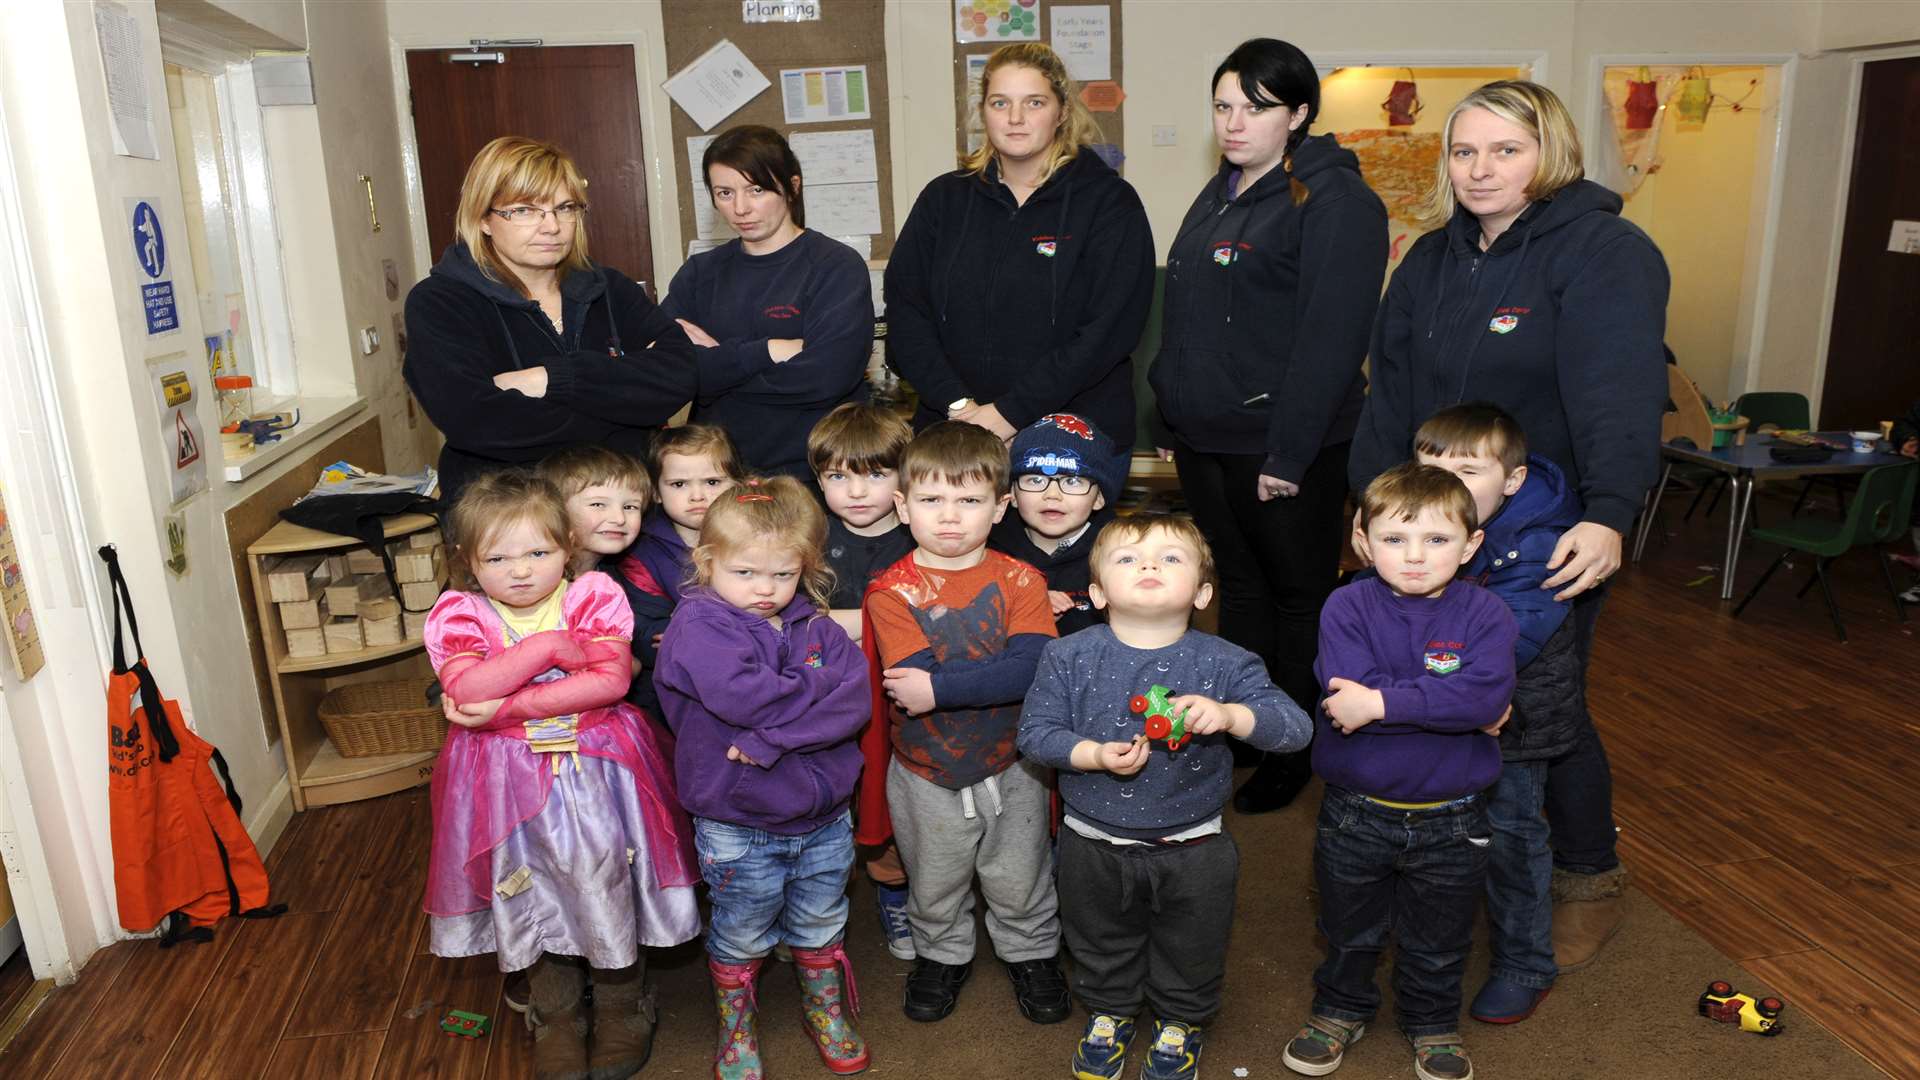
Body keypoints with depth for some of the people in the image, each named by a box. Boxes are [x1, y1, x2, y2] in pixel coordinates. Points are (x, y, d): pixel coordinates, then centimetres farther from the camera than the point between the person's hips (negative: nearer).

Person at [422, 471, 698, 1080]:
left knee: (608, 888, 10)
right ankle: (556, 1020, 37)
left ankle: (622, 1009, 35)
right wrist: (550, 646, -23)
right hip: (511, 780, 1)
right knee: (535, 900, 15)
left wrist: (508, 707, -22)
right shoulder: (458, 613, -6)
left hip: (599, 775, -1)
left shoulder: (594, 596, -7)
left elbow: (612, 680, -19)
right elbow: (466, 688, -22)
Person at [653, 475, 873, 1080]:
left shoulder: (814, 626, -2)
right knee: (741, 937, 17)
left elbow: (855, 702, -17)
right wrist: (818, 689, -19)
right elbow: (740, 694, -33)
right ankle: (735, 1031, 41)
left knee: (821, 926, 23)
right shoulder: (698, 625, -15)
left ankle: (826, 1009, 47)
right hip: (738, 829, -4)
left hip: (824, 818, 4)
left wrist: (770, 739, -27)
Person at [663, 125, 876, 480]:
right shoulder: (699, 274, 14)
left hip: (811, 473, -3)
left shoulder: (837, 267, 0)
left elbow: (826, 377, -13)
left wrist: (715, 359, -3)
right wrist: (770, 352, -9)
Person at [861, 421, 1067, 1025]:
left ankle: (1031, 953, 46)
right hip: (925, 774, 0)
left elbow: (1036, 668, -26)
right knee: (933, 889, 21)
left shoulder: (1019, 580, -11)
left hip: (1010, 766, 0)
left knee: (1019, 885, 19)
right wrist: (998, 673, -28)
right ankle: (942, 955, 48)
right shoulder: (892, 591, -14)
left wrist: (940, 687, -30)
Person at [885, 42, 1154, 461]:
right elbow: (905, 312, 2)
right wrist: (958, 405, -12)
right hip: (954, 437, 3)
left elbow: (1107, 330, -12)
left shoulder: (1109, 202, -2)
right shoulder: (944, 198, 9)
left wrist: (1011, 412, -17)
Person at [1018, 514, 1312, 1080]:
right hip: (1094, 847, 1)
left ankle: (1179, 1025, 50)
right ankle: (1108, 1014, 53)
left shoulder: (1225, 664, -14)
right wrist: (1095, 754, -24)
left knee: (1190, 953, 21)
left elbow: (1297, 727, -18)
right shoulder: (1068, 658, -11)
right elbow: (1034, 731, -8)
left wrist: (1230, 714, -36)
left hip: (1193, 852, 0)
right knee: (1101, 947, 24)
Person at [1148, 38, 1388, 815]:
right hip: (1205, 437, 8)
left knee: (1299, 594, 8)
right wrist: (1172, 419, 15)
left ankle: (1295, 752, 23)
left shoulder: (1333, 200, -12)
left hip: (1282, 445, -7)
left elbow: (1331, 337, -19)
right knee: (1241, 583, 18)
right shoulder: (1221, 194, 14)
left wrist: (1290, 453, -22)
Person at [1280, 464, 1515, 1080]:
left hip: (1449, 820, 1)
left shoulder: (1485, 614, -11)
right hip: (1355, 813, 0)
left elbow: (1486, 695, -28)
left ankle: (1432, 1023, 47)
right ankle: (1341, 1009, 47)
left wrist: (1384, 701, -32)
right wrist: (1454, 708, -25)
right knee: (1350, 928, 22)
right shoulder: (1348, 607, -13)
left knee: (1439, 938, 22)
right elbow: (1346, 694, -27)